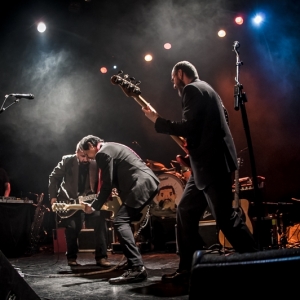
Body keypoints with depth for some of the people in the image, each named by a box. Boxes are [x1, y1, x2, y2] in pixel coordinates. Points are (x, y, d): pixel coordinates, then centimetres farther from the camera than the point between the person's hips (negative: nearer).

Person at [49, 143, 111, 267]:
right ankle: (71, 257, 10)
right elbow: (54, 177, 1)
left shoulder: (95, 164, -3)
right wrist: (53, 197, -4)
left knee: (100, 220, -18)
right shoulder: (67, 160, -6)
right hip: (69, 199, -1)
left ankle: (101, 256, -11)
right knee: (72, 226, -14)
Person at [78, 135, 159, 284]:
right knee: (125, 221, 19)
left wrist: (94, 206, 0)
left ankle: (137, 269, -23)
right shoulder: (113, 147, 25)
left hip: (141, 185, -11)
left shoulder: (103, 153, -6)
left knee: (120, 222, -15)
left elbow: (107, 184, -9)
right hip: (149, 182, 11)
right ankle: (134, 263, 24)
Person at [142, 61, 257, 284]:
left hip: (212, 163, -11)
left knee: (225, 217, -8)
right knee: (186, 213, 10)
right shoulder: (204, 89, 23)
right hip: (208, 162, 11)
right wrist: (191, 142, 21)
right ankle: (189, 268, 13)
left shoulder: (192, 89, -9)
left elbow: (189, 127, -20)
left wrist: (157, 120, -10)